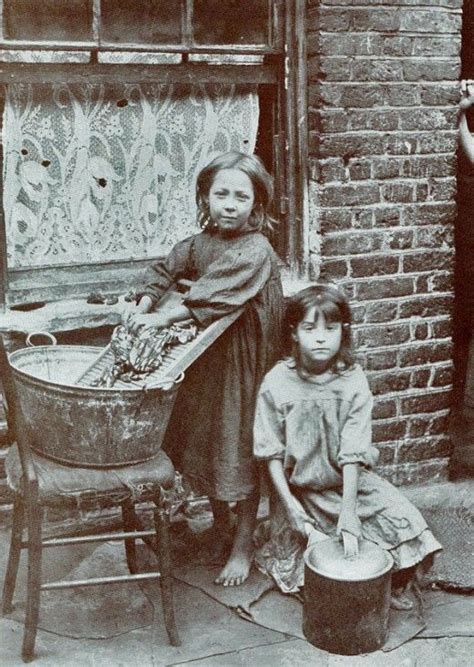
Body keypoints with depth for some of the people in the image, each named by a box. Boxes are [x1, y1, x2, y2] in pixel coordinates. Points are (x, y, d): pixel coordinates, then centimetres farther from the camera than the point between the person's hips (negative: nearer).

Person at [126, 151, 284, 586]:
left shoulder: (256, 251, -21)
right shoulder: (200, 243, 1)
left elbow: (212, 299, -29)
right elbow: (167, 270, 11)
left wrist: (162, 318, -26)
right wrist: (144, 306, -5)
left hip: (245, 360, -7)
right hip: (208, 356, 7)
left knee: (241, 445, 3)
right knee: (207, 441, 17)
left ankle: (243, 544, 19)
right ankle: (220, 526, 38)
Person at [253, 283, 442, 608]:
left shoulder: (354, 382, -13)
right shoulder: (277, 383, -14)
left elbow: (352, 453, -16)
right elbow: (271, 451, -9)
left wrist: (349, 511, -22)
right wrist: (289, 504, -14)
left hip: (346, 482, 1)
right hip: (298, 488, -1)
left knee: (405, 520, -12)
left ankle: (397, 586, 14)